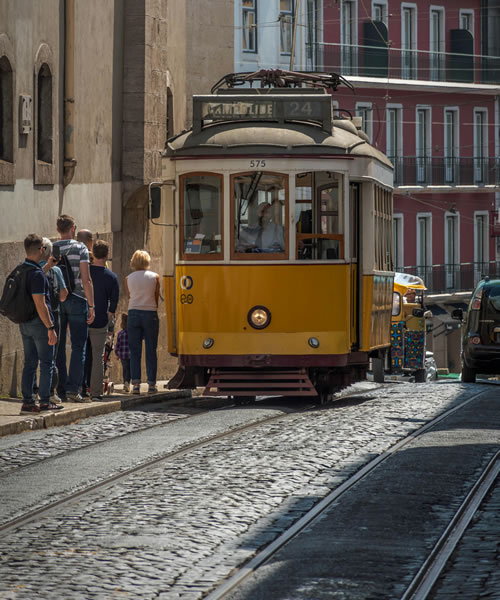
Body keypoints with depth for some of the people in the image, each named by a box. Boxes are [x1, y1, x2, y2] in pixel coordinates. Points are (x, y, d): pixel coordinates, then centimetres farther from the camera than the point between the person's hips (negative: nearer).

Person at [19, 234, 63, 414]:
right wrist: (51, 328, -19)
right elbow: (40, 304, -22)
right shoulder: (37, 274, -19)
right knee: (47, 363, 0)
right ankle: (45, 401, 0)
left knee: (29, 363, 10)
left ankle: (27, 402, 9)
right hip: (39, 324, -8)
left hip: (24, 323, 8)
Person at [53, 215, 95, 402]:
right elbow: (86, 280, -8)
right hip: (76, 299, -3)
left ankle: (59, 390, 6)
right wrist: (91, 306, -6)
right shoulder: (80, 248, -3)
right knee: (78, 346, 0)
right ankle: (73, 388, -9)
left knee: (58, 347, 7)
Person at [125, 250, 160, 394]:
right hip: (150, 314, -1)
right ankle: (151, 384, 2)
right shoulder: (154, 277, 0)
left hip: (134, 313, 1)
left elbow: (129, 296, 9)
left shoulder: (128, 278, 2)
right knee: (151, 351, 4)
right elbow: (156, 297, 5)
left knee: (134, 351, 2)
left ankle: (136, 383, -6)